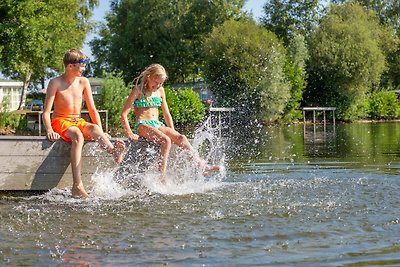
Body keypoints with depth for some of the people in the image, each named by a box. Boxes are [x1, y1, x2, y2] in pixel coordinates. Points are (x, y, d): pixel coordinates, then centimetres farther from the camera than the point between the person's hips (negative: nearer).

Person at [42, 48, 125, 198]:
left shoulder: (83, 82, 5)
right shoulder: (55, 83, -7)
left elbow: (92, 110, 8)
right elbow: (46, 112, -7)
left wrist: (101, 133, -4)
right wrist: (49, 131, -24)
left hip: (78, 122, 4)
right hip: (60, 122, -4)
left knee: (94, 128, -31)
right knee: (78, 135, -37)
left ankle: (114, 151, -61)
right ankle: (77, 186, -50)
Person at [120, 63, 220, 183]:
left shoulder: (160, 91, 15)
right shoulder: (138, 90, -3)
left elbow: (166, 114, 21)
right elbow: (124, 114, -7)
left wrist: (172, 132, 10)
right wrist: (130, 134, -16)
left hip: (157, 124, 6)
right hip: (142, 125, -6)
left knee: (181, 138, -19)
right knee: (166, 140, -32)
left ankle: (202, 166, -25)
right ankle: (162, 177, -39)